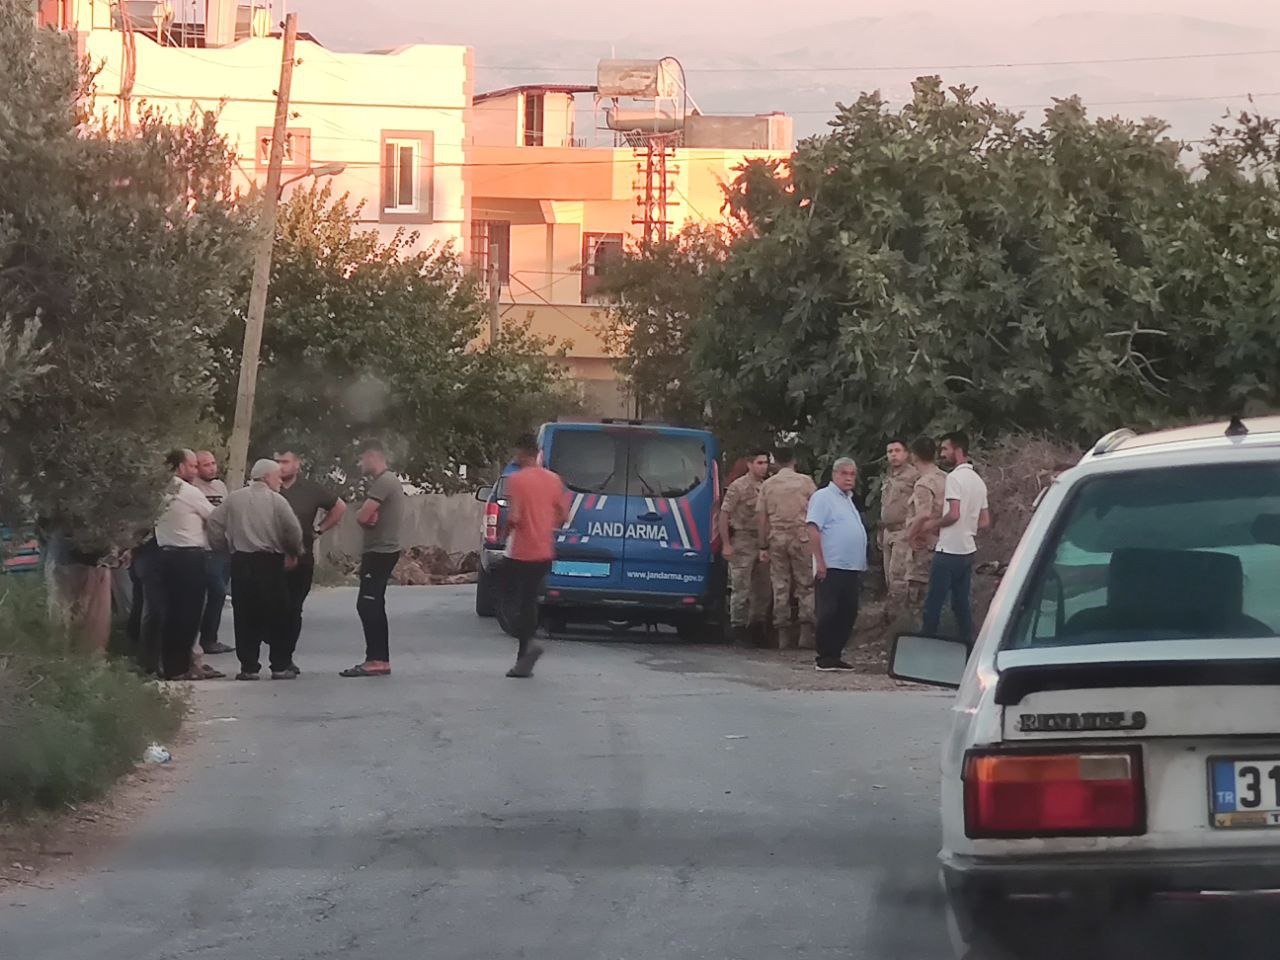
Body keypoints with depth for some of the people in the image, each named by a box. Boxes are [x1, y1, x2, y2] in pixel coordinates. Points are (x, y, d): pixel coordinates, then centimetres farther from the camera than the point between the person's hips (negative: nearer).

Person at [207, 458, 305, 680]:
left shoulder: (234, 498, 7)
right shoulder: (276, 500, -2)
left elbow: (214, 524, 2)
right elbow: (293, 530, -6)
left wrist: (223, 548, 15)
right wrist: (294, 552, 12)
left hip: (240, 562, 3)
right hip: (270, 562, -3)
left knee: (245, 615, 6)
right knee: (276, 616, 5)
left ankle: (248, 667, 3)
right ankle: (280, 666, 5)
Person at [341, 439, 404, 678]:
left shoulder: (383, 482, -16)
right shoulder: (387, 481, 18)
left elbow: (362, 516, -22)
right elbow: (367, 516, 17)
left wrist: (361, 514, 0)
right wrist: (366, 515, -5)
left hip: (379, 552, -11)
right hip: (383, 550, 11)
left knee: (368, 605, -12)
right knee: (372, 606, 14)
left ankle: (377, 660, -15)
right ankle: (378, 660, 17)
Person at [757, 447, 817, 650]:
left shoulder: (767, 485, 6)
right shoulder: (805, 481, 0)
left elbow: (761, 517, 4)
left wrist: (763, 547, 8)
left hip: (776, 538, 2)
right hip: (802, 537, -2)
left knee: (780, 587, 6)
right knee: (806, 585, 2)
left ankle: (783, 635, 4)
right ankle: (806, 631, -8)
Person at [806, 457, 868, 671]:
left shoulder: (848, 499, 22)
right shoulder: (823, 497, -5)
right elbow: (813, 529, -14)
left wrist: (861, 564, 20)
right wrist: (820, 562, -20)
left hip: (851, 568, 9)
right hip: (832, 566, -9)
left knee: (848, 613, 7)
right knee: (829, 613, -6)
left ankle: (835, 654, 14)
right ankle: (824, 657, -1)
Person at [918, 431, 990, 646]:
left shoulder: (955, 477, -13)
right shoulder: (978, 480, 14)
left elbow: (954, 514, -22)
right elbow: (985, 521, 15)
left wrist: (933, 523, -6)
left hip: (949, 550, -8)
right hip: (968, 550, 8)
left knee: (933, 603, -3)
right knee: (962, 603, 12)